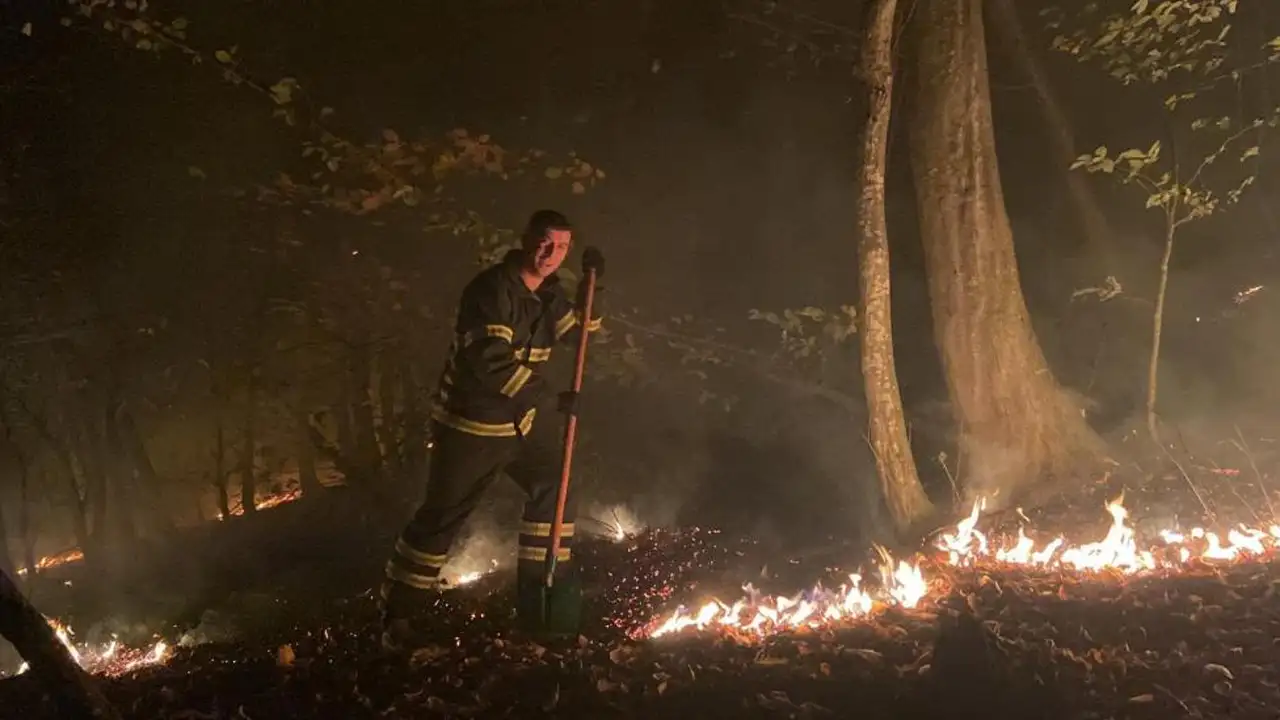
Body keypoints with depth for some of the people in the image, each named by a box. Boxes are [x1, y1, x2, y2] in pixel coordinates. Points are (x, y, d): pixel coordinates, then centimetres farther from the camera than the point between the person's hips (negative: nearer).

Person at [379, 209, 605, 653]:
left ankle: (542, 590, 20)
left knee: (553, 484, 8)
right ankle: (397, 615, 14)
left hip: (514, 425, 8)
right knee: (440, 517, -1)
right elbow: (489, 362, -30)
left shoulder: (548, 293, 5)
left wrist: (592, 283, 4)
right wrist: (549, 395, -27)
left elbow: (577, 332, 19)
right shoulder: (493, 288, -21)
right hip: (469, 425, -8)